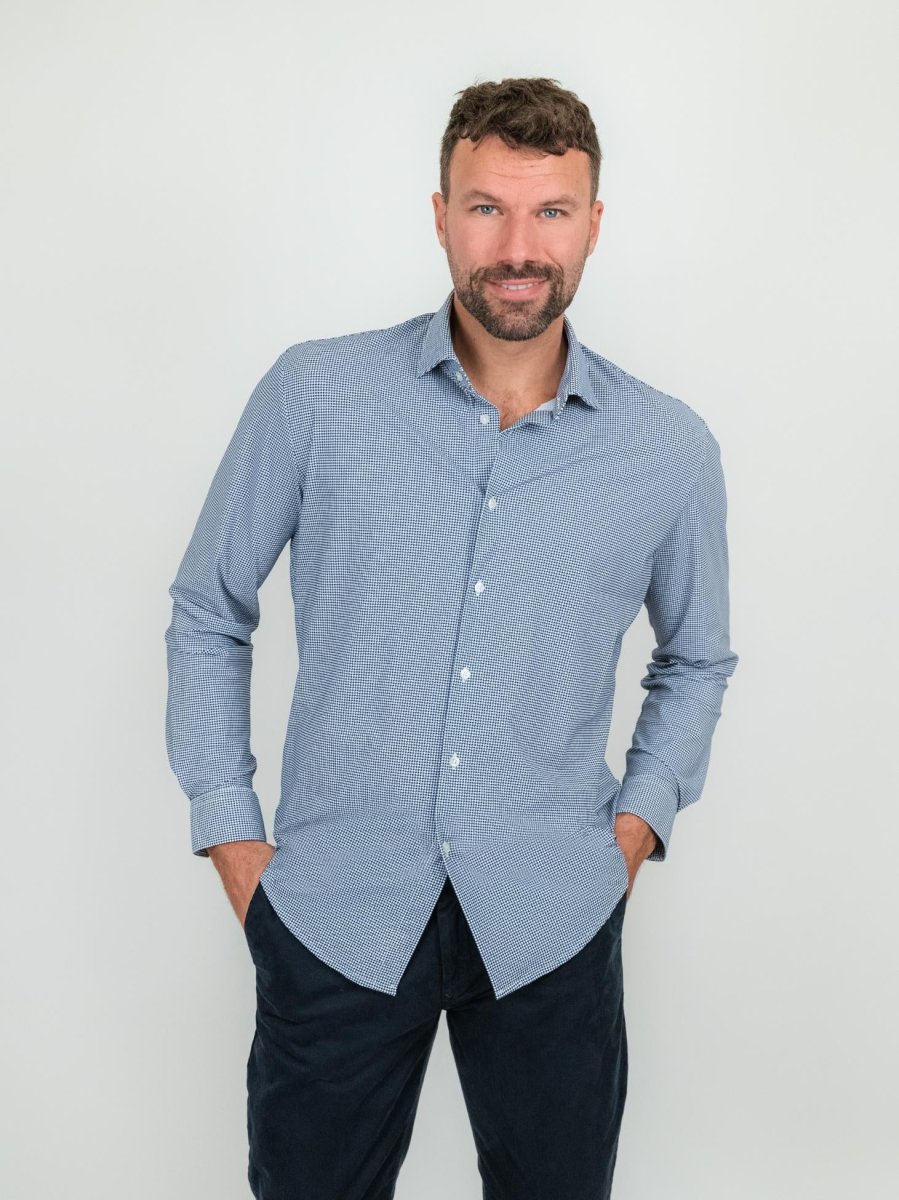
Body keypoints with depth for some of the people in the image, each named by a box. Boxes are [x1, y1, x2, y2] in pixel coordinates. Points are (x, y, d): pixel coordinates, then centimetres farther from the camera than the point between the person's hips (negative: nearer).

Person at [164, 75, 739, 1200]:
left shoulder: (673, 449, 0)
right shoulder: (314, 393, -5)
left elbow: (696, 660, 16)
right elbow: (207, 613, 4)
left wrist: (640, 818, 3)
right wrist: (229, 834, 0)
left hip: (550, 920, 2)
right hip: (333, 907, -1)